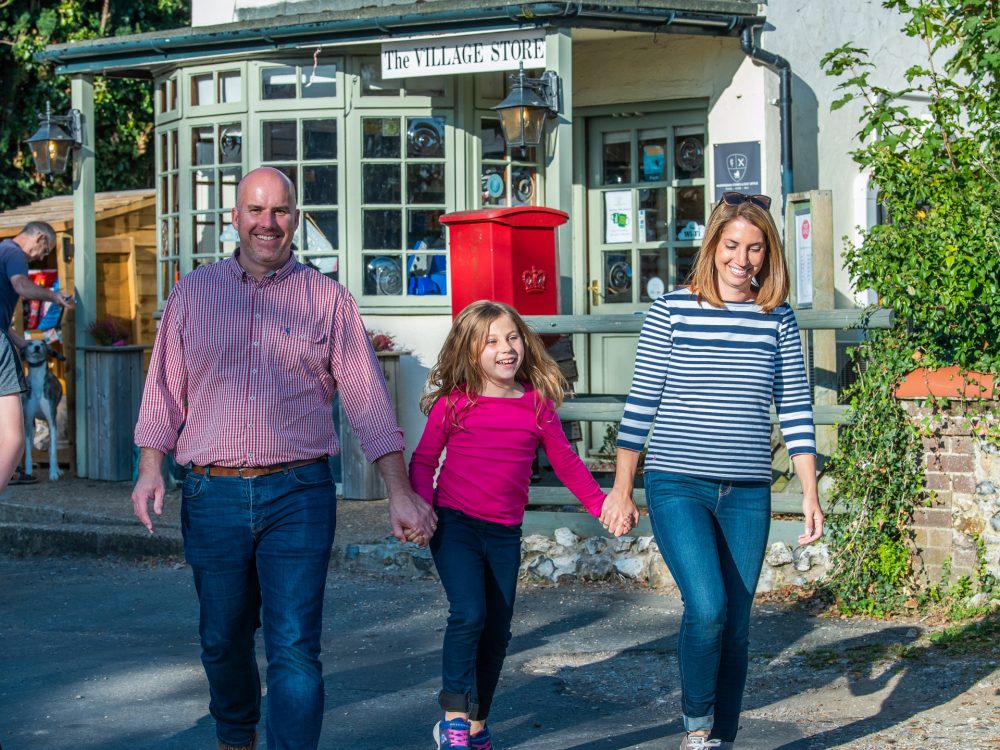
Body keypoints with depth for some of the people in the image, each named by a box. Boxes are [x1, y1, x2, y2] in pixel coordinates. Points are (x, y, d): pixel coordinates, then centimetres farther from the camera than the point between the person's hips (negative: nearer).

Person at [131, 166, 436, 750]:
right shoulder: (193, 294, 9)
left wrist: (401, 493, -4)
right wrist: (151, 468, 0)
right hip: (213, 494, 2)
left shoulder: (329, 300, 3)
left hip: (299, 494, -2)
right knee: (223, 640, 15)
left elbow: (368, 401, 1)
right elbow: (166, 391, 12)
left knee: (296, 648, -8)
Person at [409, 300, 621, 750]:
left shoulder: (537, 403, 3)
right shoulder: (453, 402, -4)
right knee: (468, 614, -19)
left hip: (505, 533, 4)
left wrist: (602, 505, 7)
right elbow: (423, 460, 3)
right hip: (455, 525, -4)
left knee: (497, 630, 9)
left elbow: (565, 462, 11)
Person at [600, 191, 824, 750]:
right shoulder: (672, 311, -1)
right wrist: (622, 489, 1)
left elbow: (796, 409, 8)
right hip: (678, 486, -3)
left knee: (736, 624, 7)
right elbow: (641, 403, 1)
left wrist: (811, 493, 4)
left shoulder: (778, 320, 6)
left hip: (748, 493, 3)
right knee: (708, 607, -18)